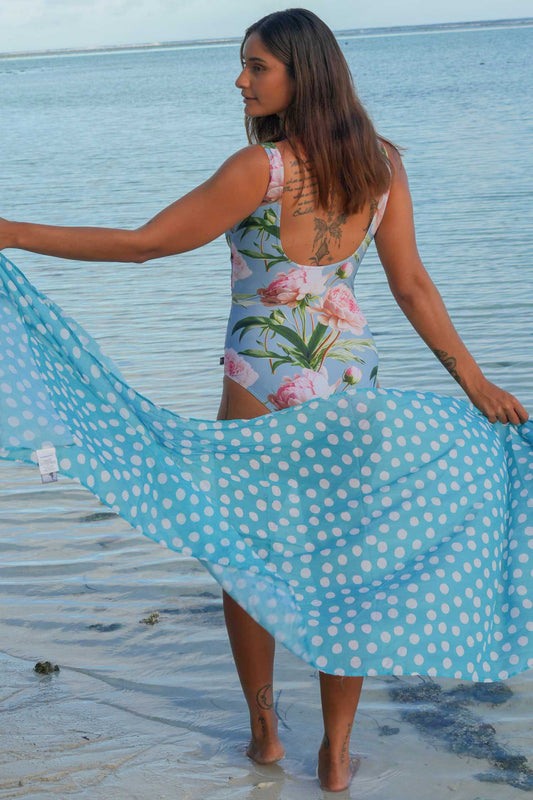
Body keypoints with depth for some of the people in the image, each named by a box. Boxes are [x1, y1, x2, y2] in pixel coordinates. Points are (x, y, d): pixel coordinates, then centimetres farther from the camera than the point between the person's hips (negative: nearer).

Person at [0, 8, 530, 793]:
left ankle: (264, 728, 29)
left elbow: (144, 242, -15)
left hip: (264, 383, -4)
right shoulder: (383, 163, 0)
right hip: (351, 376, 5)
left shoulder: (261, 168, -16)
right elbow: (412, 286, 1)